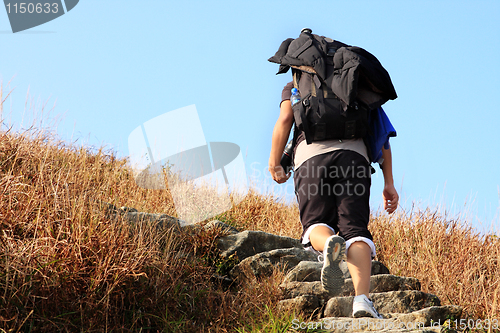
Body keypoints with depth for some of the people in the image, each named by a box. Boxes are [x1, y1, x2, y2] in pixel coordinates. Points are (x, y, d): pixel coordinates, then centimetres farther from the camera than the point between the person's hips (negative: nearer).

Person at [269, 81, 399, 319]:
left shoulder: (295, 87, 29)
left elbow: (284, 120, 8)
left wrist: (274, 165, 13)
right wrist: (388, 183, 19)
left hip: (311, 155, -1)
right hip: (353, 155, 1)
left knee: (316, 224, 6)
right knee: (354, 229, -5)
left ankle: (329, 245, -33)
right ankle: (362, 300, -27)